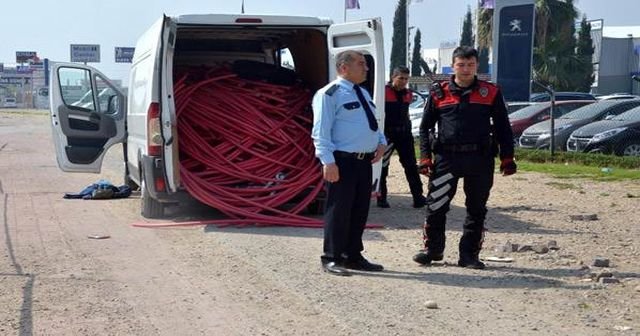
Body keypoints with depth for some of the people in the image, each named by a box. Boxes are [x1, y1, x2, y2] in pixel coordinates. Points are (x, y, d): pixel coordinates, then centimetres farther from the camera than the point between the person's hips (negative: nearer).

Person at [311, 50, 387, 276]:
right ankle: (332, 259, 7)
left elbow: (373, 124, 27)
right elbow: (321, 131, -14)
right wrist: (328, 161, -23)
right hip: (342, 162, -9)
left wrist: (381, 142, 7)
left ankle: (353, 256, 25)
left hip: (364, 162, 9)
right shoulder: (329, 94, -9)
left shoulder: (364, 94, 18)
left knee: (360, 210, 13)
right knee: (339, 211, -3)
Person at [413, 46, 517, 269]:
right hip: (446, 158, -1)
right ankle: (432, 249, 16)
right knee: (435, 205, -1)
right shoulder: (439, 93, 6)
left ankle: (469, 255, 17)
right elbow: (425, 126, 9)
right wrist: (425, 157, 1)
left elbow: (503, 127, 10)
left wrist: (507, 157, 3)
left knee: (476, 209, 6)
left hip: (480, 159, 1)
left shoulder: (491, 93, 7)